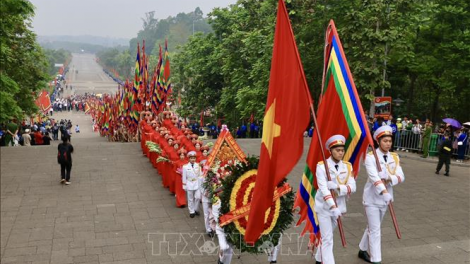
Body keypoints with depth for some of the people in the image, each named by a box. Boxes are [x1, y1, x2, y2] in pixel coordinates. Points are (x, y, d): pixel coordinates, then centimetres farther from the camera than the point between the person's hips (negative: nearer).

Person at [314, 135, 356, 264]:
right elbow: (323, 188, -23)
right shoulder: (321, 166, -15)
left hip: (339, 205, 5)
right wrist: (333, 207, -33)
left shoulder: (347, 166, -1)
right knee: (327, 239, -5)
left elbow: (352, 187, -9)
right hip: (324, 206, -5)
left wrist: (337, 187, -27)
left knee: (327, 235, 20)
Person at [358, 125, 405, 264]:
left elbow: (401, 176, -9)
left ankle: (363, 250, 38)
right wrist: (384, 191, -43)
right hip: (372, 198, -6)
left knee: (372, 227, 19)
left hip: (385, 199, 6)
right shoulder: (371, 156, -16)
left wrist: (390, 179, -29)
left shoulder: (395, 157, 1)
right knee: (375, 230, -3)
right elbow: (373, 176, -30)